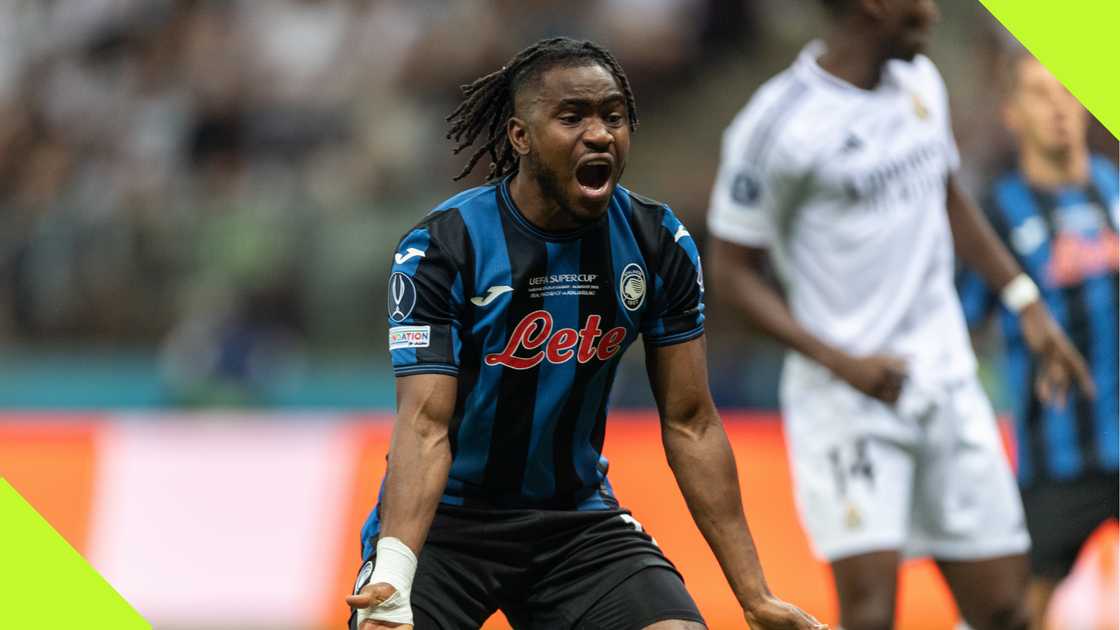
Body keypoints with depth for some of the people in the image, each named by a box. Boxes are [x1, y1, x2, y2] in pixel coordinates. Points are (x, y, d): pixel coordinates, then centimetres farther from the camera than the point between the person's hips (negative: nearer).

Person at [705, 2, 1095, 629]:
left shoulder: (920, 81, 8)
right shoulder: (779, 123, -13)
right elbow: (732, 270, -7)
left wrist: (1027, 302, 21)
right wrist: (839, 360, -17)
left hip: (945, 383, 7)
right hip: (845, 401, -7)